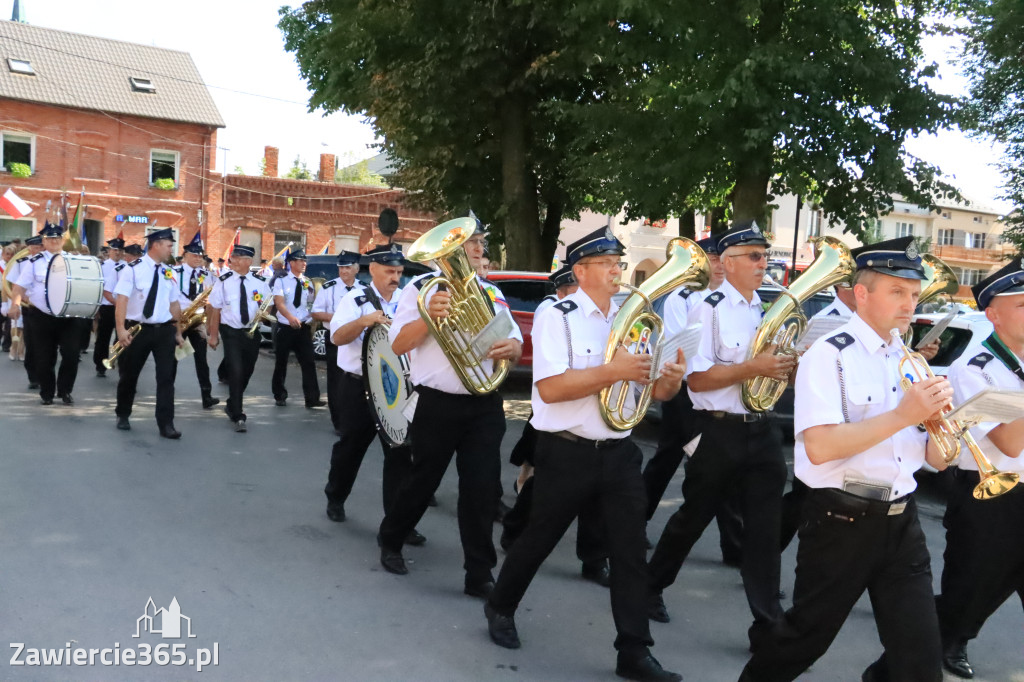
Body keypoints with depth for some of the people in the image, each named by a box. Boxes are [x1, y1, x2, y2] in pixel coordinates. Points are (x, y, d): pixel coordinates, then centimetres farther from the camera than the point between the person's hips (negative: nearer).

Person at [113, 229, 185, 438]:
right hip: (138, 330, -3)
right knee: (129, 375, 12)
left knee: (166, 377, -2)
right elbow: (122, 299, -13)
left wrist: (178, 332, 13)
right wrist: (121, 329, -22)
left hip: (164, 331, 3)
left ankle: (166, 424, 2)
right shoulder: (133, 269, -7)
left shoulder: (169, 273, 8)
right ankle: (123, 416, 33)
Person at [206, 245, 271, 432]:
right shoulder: (223, 281, -4)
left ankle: (232, 406, 38)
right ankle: (238, 416, -7)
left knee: (247, 372, 14)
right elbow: (214, 309, -2)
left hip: (252, 333, 3)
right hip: (231, 332, -3)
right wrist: (213, 335, -3)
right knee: (236, 372, -14)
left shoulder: (260, 282, 1)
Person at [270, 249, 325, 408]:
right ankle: (280, 396, 24)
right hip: (285, 327, -3)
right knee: (281, 363, 8)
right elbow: (279, 302, -18)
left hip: (303, 328, 3)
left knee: (309, 363, -3)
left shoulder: (308, 283, 7)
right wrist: (290, 317, -35)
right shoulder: (282, 281, -5)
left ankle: (312, 398, 0)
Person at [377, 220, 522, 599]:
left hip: (485, 405, 4)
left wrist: (512, 347, -11)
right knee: (422, 481, 12)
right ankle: (390, 541, 39)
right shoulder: (421, 288, -2)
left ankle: (479, 575, 12)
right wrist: (430, 316, -26)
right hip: (437, 405, -3)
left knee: (483, 489, 1)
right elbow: (398, 344, -9)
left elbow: (514, 347, 14)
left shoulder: (492, 293, 13)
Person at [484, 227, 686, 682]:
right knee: (539, 538, 12)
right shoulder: (557, 317, -10)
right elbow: (550, 388, -22)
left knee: (630, 549, 4)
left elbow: (652, 390, 9)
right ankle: (500, 608, 37)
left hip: (619, 453, 5)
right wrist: (613, 371, -26)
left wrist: (671, 380, -15)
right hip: (567, 453, -5)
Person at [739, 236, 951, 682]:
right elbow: (820, 447, -24)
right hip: (842, 522, -6)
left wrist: (938, 416, -8)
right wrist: (903, 415, -22)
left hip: (901, 522, 6)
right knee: (808, 635, 10)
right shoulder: (829, 355, -10)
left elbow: (936, 461, 12)